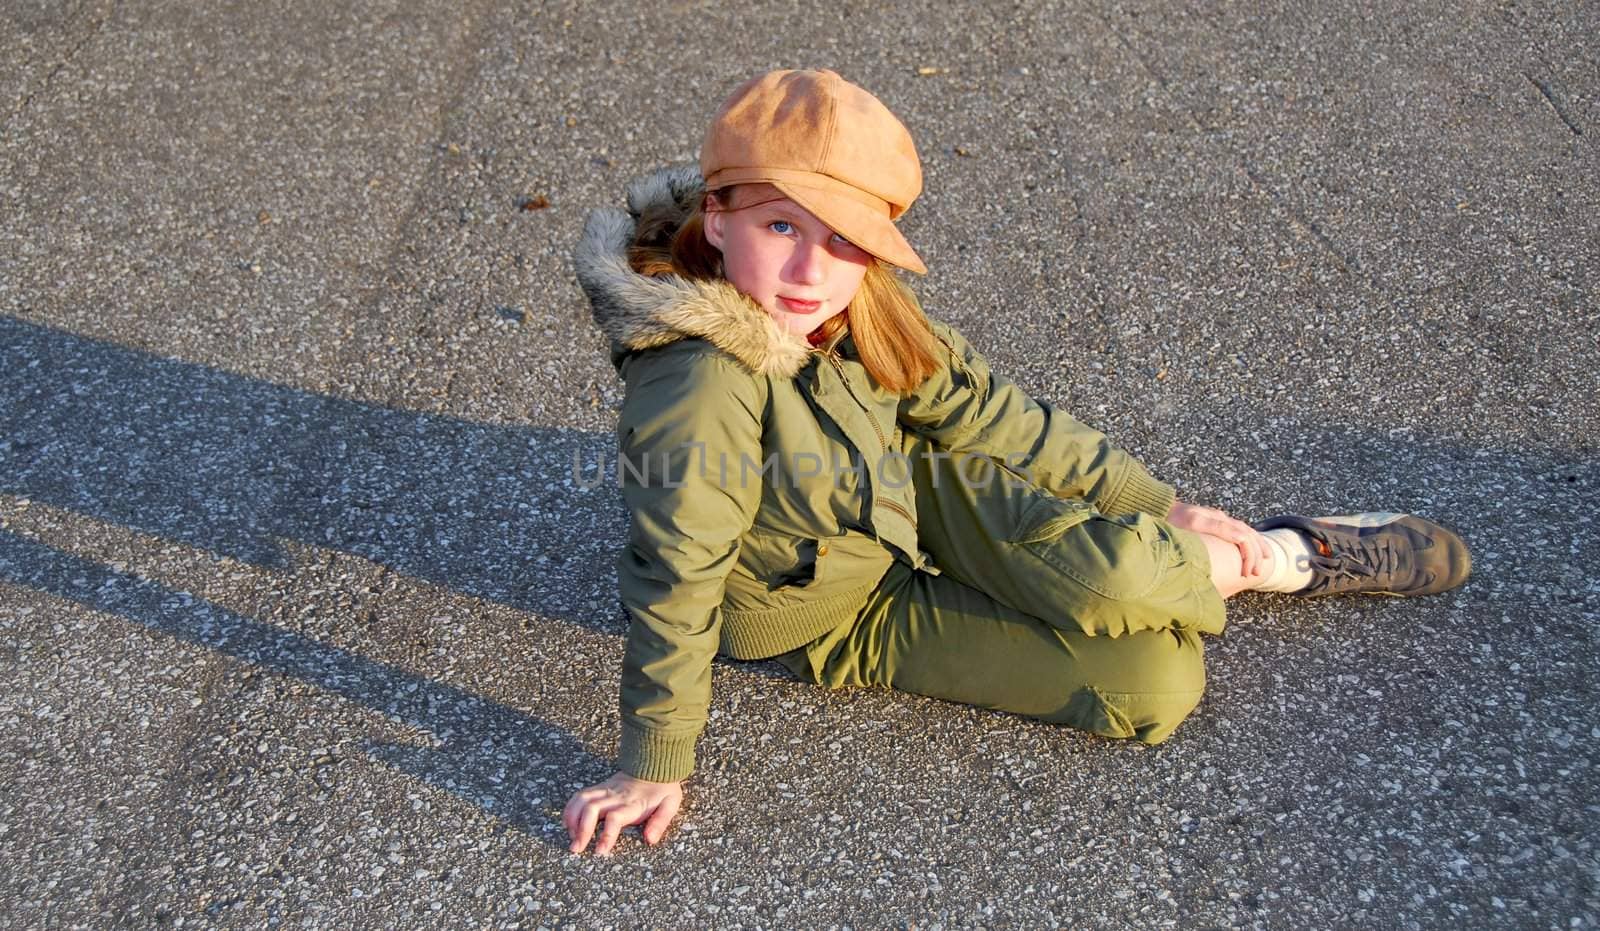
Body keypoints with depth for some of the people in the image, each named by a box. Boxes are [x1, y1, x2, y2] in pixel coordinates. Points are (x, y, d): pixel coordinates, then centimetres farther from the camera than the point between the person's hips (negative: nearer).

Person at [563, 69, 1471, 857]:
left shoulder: (862, 306, -15)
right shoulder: (701, 387, -36)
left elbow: (986, 411, -5)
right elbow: (675, 578, -28)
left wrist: (1159, 503, -2)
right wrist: (655, 767, -19)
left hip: (926, 500, 4)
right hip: (852, 618, -4)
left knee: (1112, 572, -25)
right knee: (1154, 685, -14)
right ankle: (1276, 561, 13)